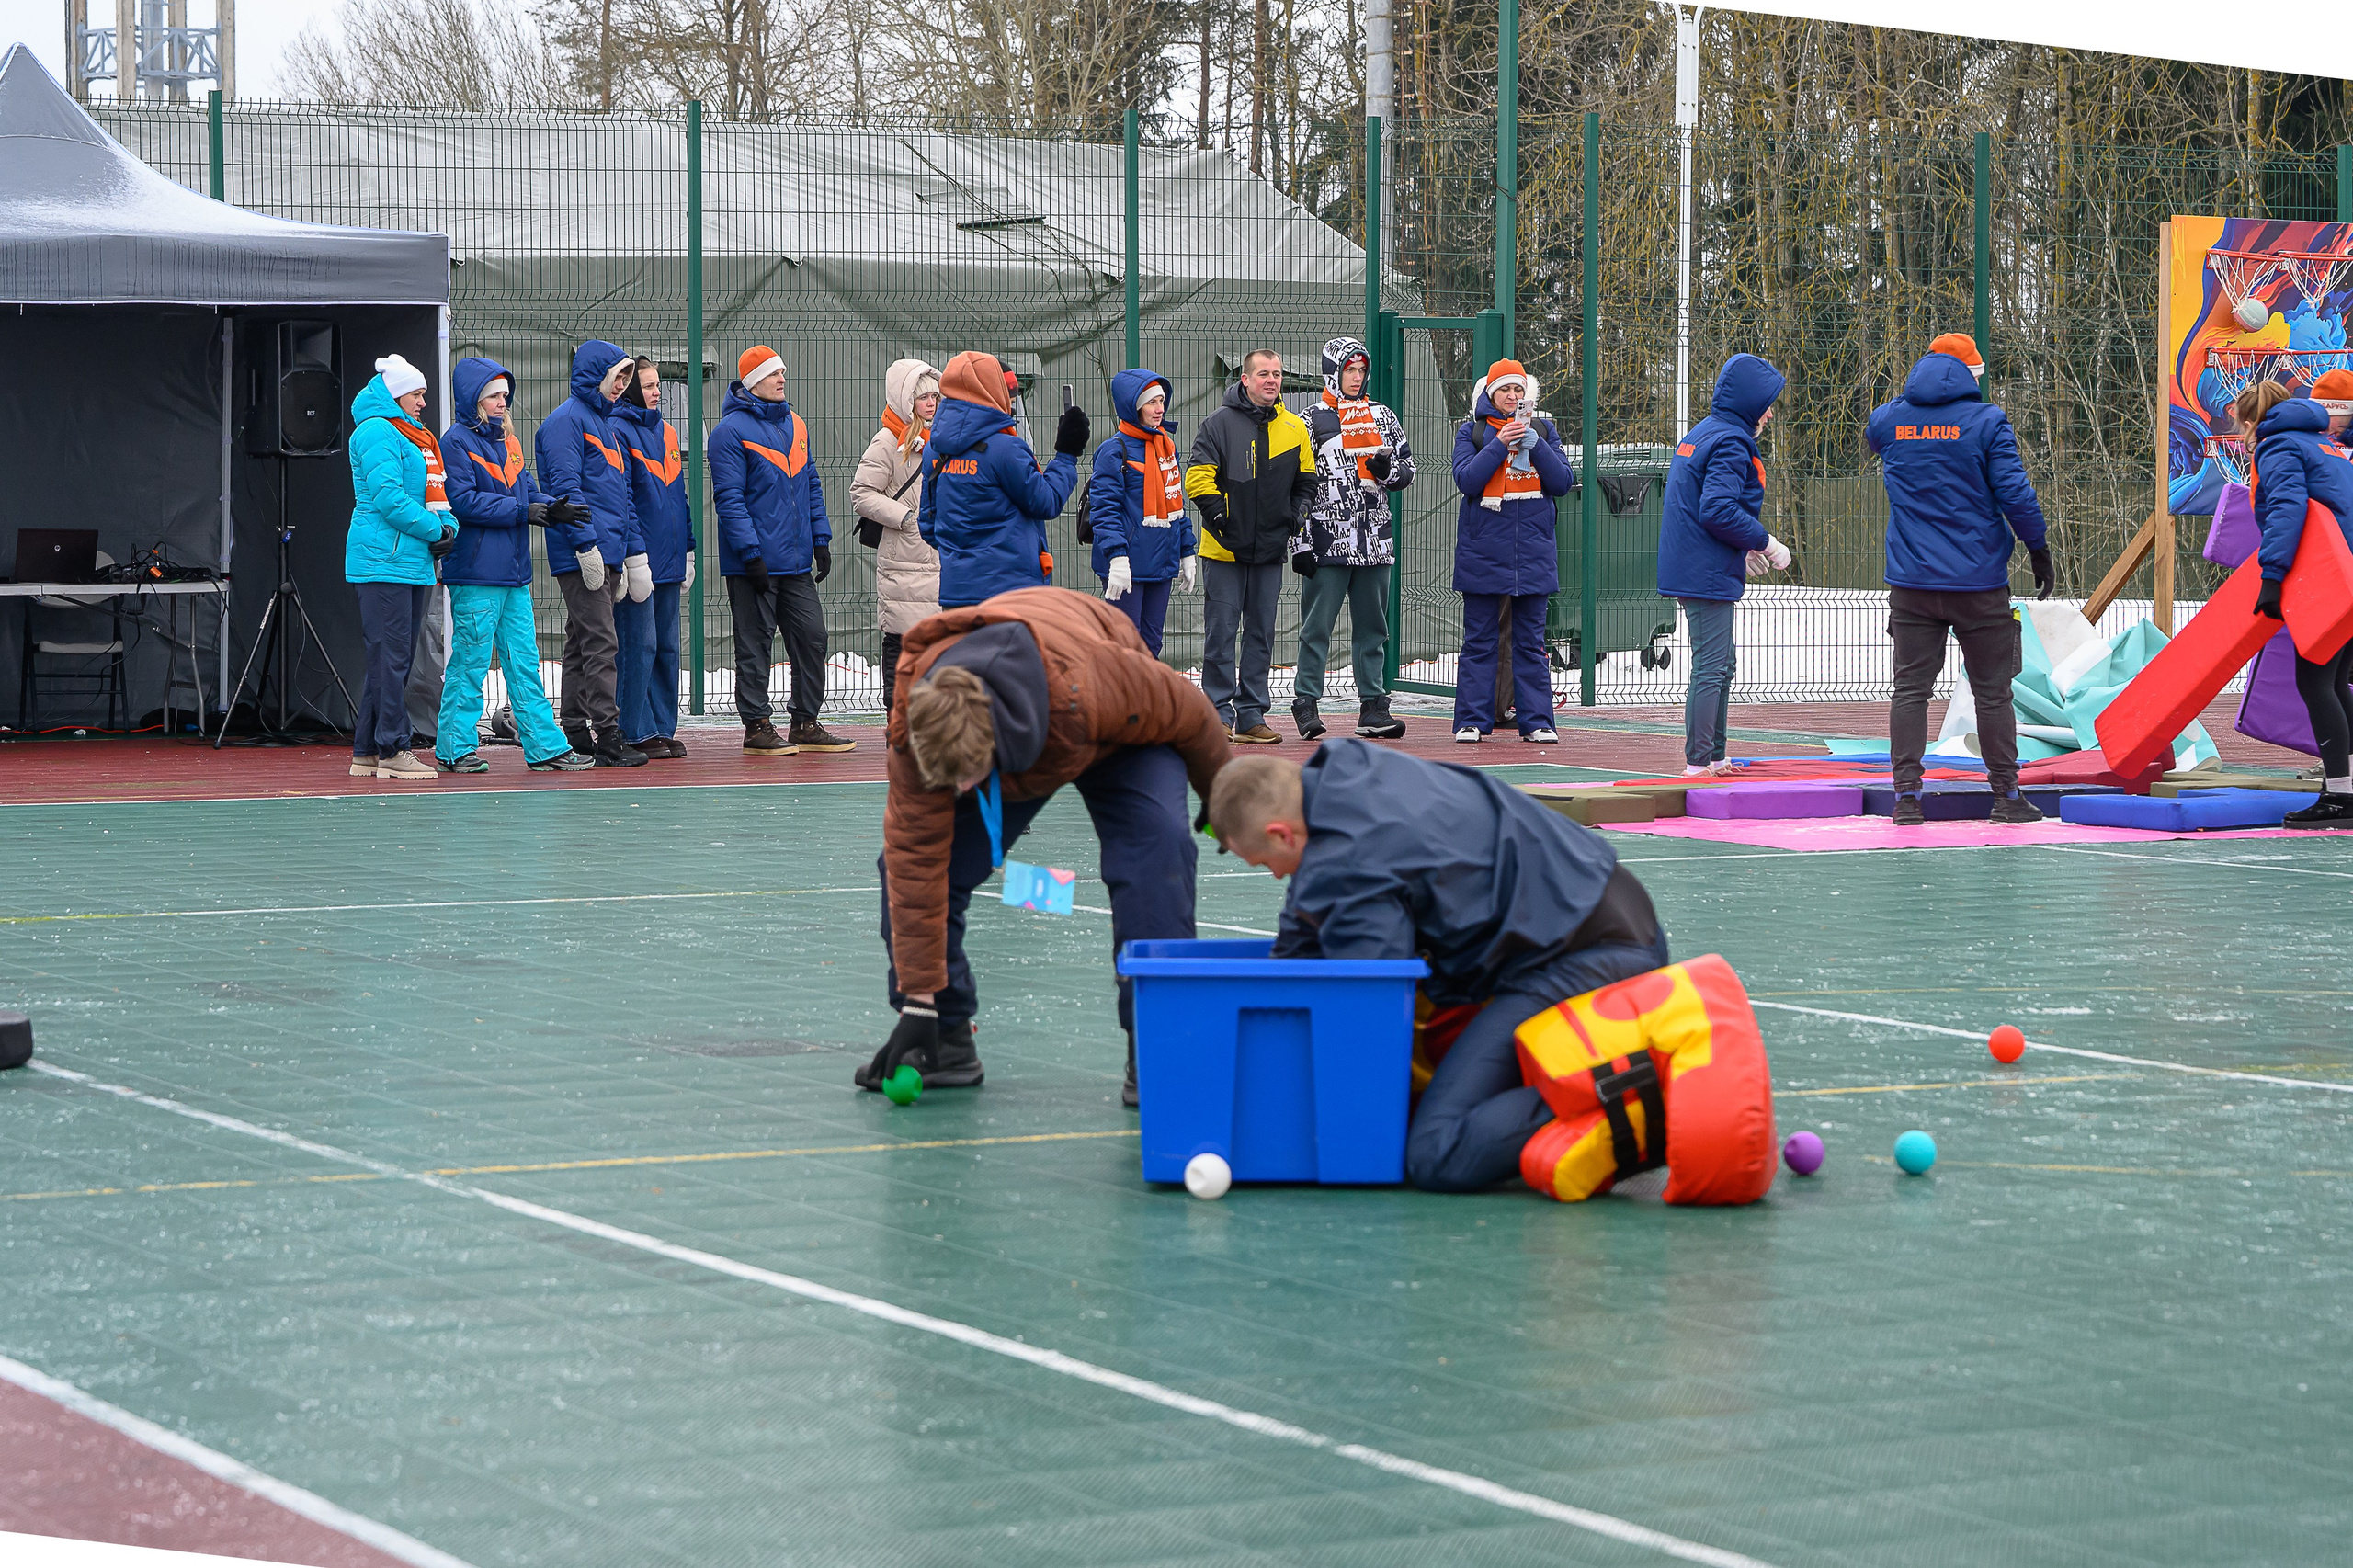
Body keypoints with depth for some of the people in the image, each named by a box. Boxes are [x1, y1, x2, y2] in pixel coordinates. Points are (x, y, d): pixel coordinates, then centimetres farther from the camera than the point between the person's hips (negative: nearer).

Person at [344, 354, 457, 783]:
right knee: (391, 655, -9)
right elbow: (387, 496, -16)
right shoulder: (377, 432, -8)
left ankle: (367, 752, 14)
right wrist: (433, 530, -13)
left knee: (395, 657, 10)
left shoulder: (415, 437, 23)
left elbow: (432, 491, 22)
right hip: (384, 559, -10)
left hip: (413, 562, 10)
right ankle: (392, 751, -8)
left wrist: (447, 527, 3)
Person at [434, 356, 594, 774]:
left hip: (513, 574, 8)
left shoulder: (508, 442, 18)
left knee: (524, 662, 8)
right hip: (475, 572, -8)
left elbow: (527, 490, 14)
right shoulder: (457, 441, -6)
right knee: (470, 661, -3)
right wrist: (520, 510, -16)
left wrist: (551, 509, -8)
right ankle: (454, 746, 5)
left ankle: (545, 746, 9)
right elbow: (462, 500, -15)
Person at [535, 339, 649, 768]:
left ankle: (576, 730, 14)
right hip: (582, 557, -9)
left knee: (583, 644, 11)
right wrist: (587, 543, -21)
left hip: (607, 555, 9)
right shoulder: (566, 421, -8)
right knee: (600, 644, -11)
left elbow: (623, 495, 25)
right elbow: (566, 487, -16)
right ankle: (606, 736, -12)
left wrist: (634, 552, 20)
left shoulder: (607, 425, 22)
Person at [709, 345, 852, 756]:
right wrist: (751, 553, -18)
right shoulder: (731, 431, -8)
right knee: (755, 644, -1)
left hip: (797, 561, 7)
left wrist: (821, 541, 11)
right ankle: (757, 726, 5)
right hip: (754, 565, -7)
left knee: (812, 636, 5)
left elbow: (812, 486, 19)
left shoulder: (795, 425, 14)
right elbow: (729, 498, -13)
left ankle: (805, 722, 13)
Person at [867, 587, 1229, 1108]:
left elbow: (1189, 714, -25)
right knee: (903, 859, -15)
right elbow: (917, 859, -30)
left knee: (1155, 842, -29)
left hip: (1118, 738, -2)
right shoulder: (914, 731, -37)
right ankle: (946, 1038, 1)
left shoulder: (1089, 686, -46)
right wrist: (918, 1004, -29)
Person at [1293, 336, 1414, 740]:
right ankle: (1306, 704, 2)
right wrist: (1299, 543, -8)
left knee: (1371, 626, 7)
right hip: (1328, 539, -4)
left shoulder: (1384, 416, 13)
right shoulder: (1312, 421, 1)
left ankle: (1372, 706, 10)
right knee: (1317, 625, -3)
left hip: (1374, 539, 4)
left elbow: (1408, 467, 18)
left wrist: (1388, 471, -7)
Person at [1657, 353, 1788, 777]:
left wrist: (1746, 546, 18)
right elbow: (1718, 510, -24)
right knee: (1711, 668, -8)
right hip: (1708, 576, -10)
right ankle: (1698, 764, -7)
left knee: (1722, 664, 17)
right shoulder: (1730, 443, -14)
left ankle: (1714, 757, 22)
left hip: (1686, 566, 10)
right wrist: (1764, 542, -13)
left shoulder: (1699, 435, 17)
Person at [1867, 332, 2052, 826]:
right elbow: (2014, 493, -9)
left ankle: (1907, 795, -3)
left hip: (1911, 582, 2)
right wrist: (2040, 552, 1)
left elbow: (1872, 433, 29)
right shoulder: (1986, 420, -7)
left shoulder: (1889, 420, 3)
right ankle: (2006, 795, 11)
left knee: (1910, 688, 5)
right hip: (1979, 581, -2)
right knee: (1992, 691, 6)